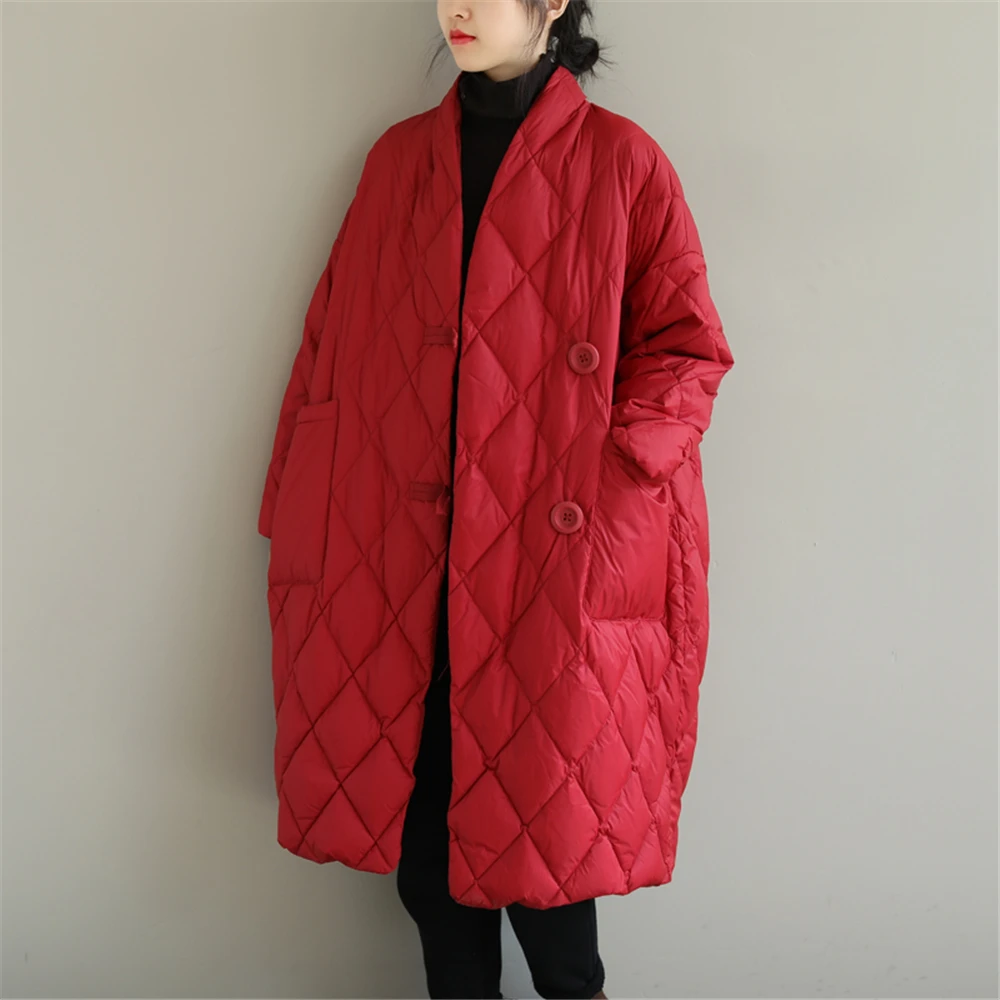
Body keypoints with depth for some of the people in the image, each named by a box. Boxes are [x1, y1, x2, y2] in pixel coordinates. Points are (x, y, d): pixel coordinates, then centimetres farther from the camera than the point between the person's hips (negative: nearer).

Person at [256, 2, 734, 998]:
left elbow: (687, 351, 0)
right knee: (417, 815, 7)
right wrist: (297, 520, 8)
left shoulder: (621, 163, 0)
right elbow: (333, 348, 12)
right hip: (399, 568, 4)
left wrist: (604, 488, -12)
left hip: (555, 572, -3)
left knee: (540, 819, 3)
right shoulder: (398, 160, 11)